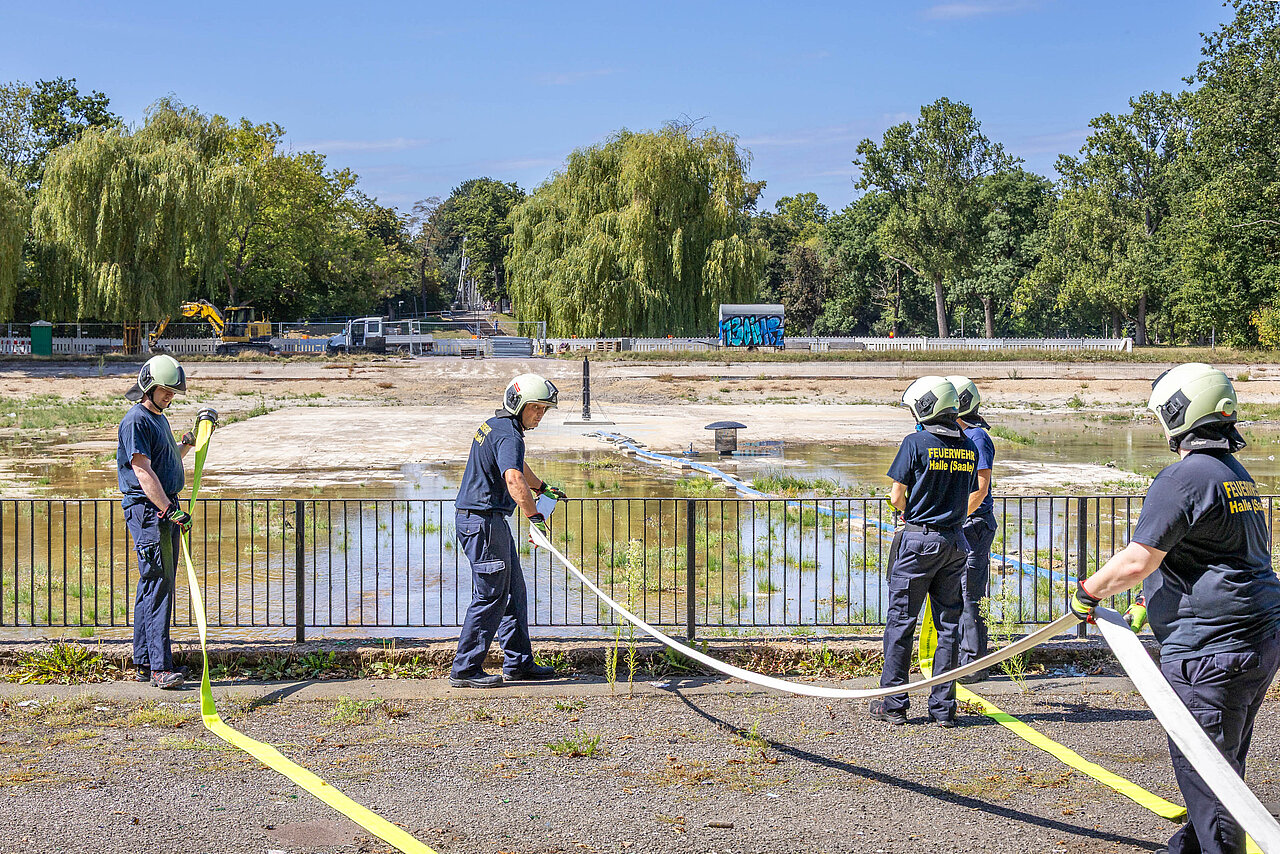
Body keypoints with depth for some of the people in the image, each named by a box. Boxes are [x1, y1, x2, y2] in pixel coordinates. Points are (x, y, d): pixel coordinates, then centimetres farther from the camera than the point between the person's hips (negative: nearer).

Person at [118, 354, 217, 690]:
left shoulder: (159, 418, 19)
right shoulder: (135, 421, -12)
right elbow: (144, 472, -19)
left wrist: (192, 438, 21)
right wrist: (169, 510, -24)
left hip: (166, 506, 10)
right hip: (146, 508, -10)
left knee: (156, 584, 10)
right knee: (158, 583, -13)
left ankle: (143, 663, 15)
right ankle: (160, 667, -15)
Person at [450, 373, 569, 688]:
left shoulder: (494, 425, 16)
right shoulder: (509, 435, -17)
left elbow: (517, 464, 37)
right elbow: (513, 479, -37)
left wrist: (542, 487, 51)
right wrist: (534, 517, -44)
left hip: (491, 521, 11)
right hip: (484, 522, -11)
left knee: (513, 591, 15)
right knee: (491, 596, -6)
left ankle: (518, 663, 20)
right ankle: (464, 670, -2)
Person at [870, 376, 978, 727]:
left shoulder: (917, 442, -10)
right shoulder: (969, 447, 7)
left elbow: (896, 496, -7)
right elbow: (968, 497, 12)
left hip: (919, 541, -5)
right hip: (955, 540, 5)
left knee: (900, 620, 3)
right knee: (948, 623, 9)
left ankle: (893, 704, 5)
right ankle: (943, 707, 9)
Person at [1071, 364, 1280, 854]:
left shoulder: (1183, 477, -15)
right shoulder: (1238, 475, 16)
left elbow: (1137, 561, -18)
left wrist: (1088, 593, -1)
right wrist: (1149, 608, 28)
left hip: (1210, 651, -10)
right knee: (1222, 764, 20)